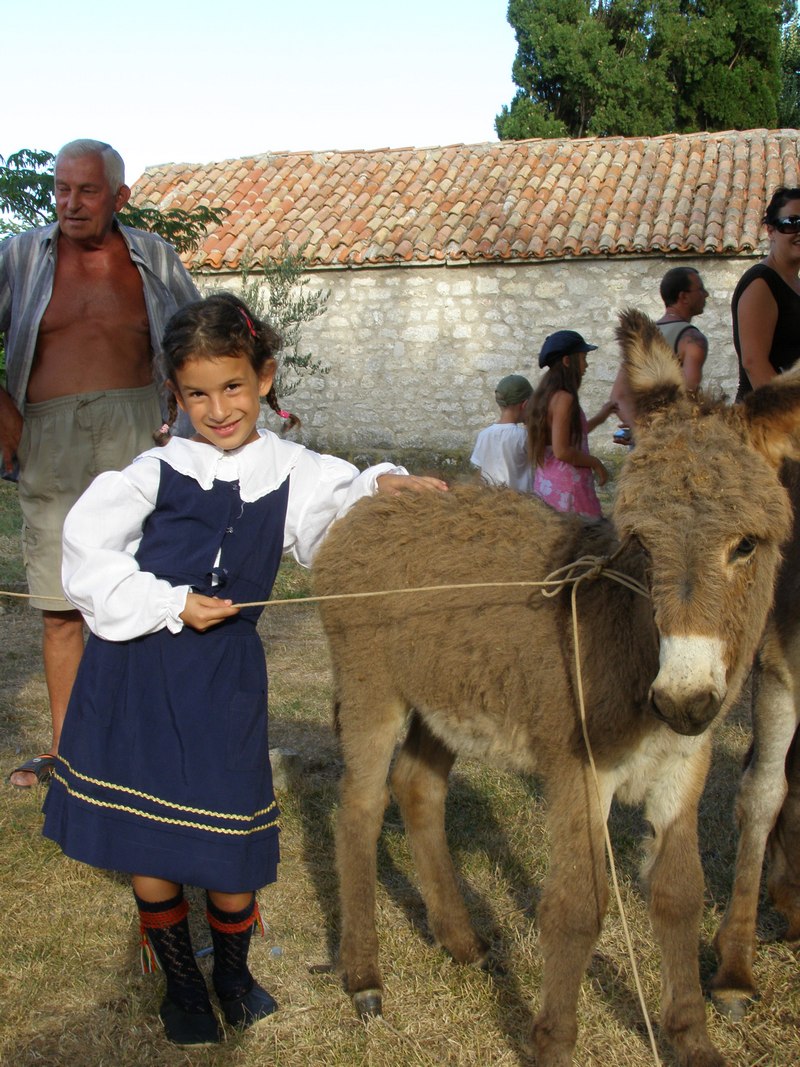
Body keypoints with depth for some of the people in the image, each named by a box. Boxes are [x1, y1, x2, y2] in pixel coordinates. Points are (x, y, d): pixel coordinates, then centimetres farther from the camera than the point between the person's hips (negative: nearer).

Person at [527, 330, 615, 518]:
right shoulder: (564, 398, -16)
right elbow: (562, 451, -21)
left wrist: (599, 417, 24)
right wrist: (595, 463, -9)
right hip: (567, 488, -10)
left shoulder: (545, 395, 12)